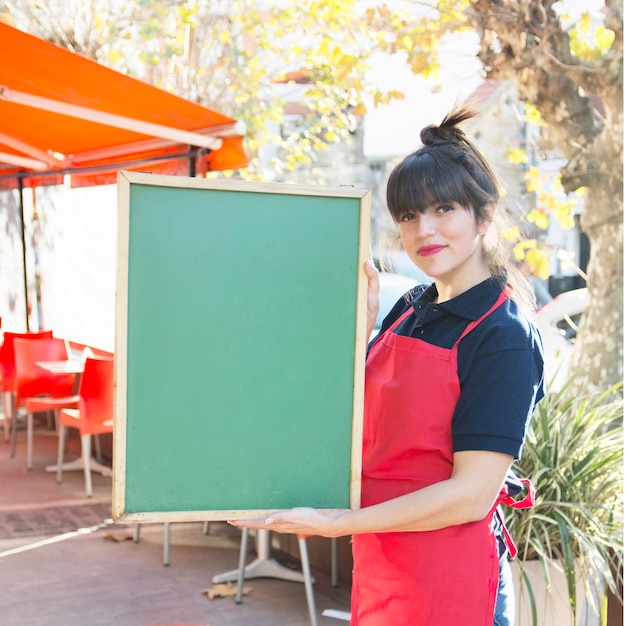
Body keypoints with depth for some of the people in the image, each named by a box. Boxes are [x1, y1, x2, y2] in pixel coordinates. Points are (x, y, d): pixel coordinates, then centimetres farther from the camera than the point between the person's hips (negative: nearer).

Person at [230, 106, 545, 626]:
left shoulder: (505, 337, -15)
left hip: (448, 582, -7)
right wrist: (362, 326, 2)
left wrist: (332, 524, -20)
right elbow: (360, 427, 12)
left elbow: (472, 493, -20)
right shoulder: (410, 310, 6)